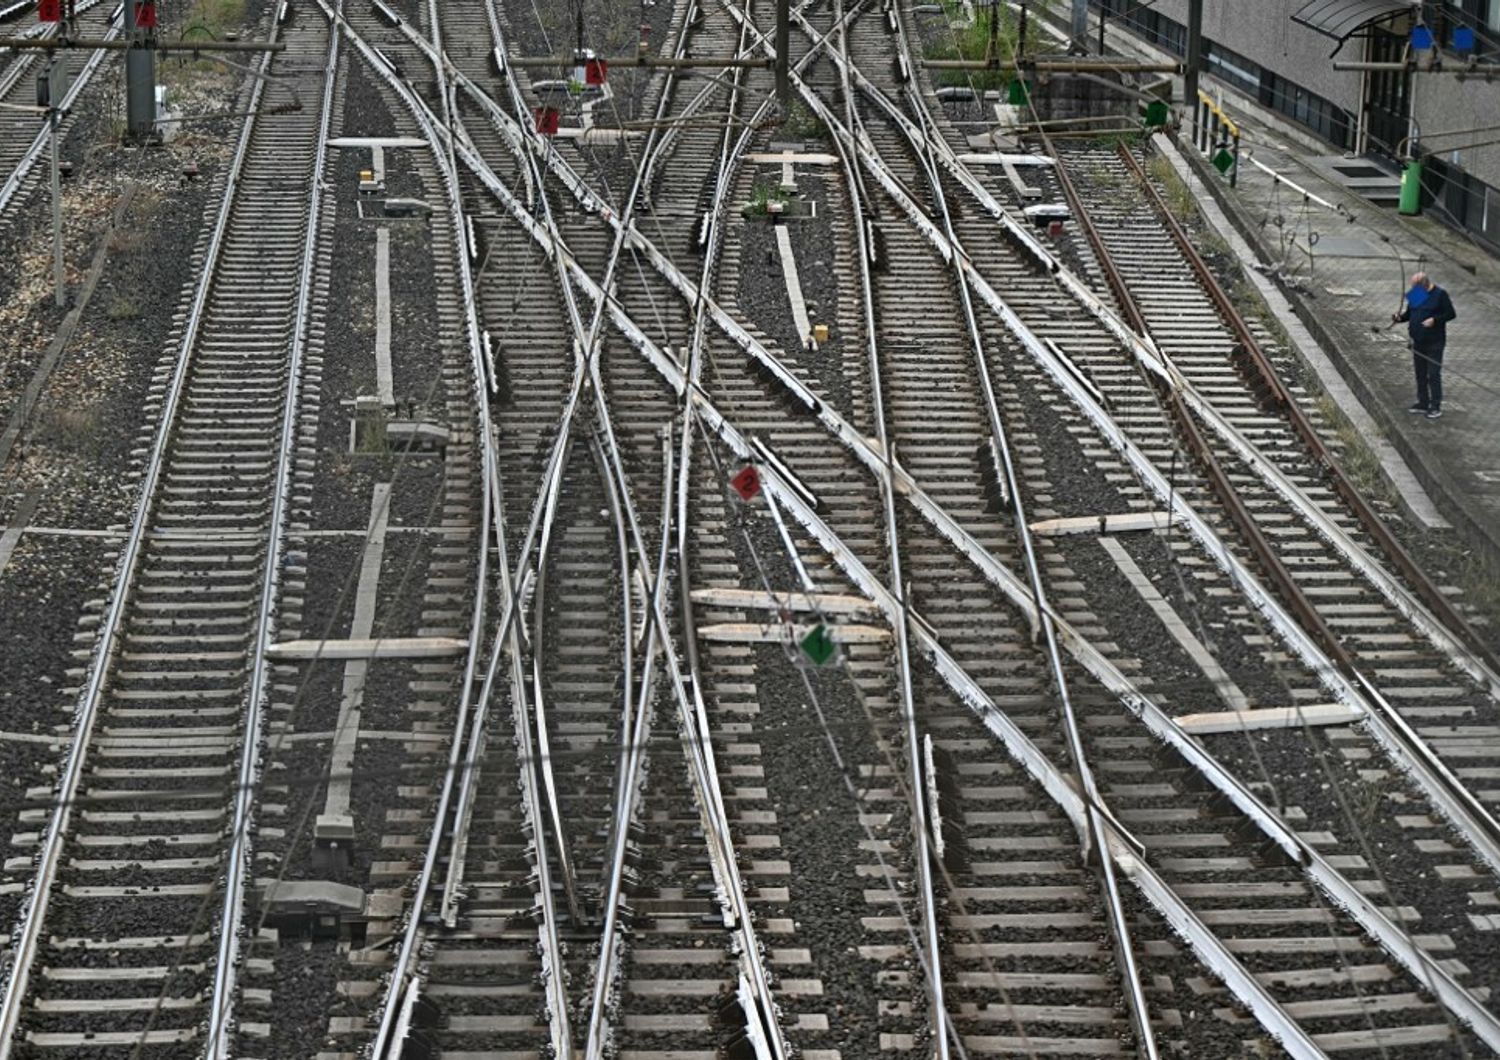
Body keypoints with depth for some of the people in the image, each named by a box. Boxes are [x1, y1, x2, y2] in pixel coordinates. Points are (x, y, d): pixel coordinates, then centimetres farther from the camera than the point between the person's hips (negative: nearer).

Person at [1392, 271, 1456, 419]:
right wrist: (1400, 317, -5)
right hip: (1418, 342, 7)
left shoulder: (1440, 294, -10)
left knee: (1434, 375, -4)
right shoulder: (1415, 295, 8)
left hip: (1434, 342, -7)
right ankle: (1423, 404, 22)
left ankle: (1436, 407, 2)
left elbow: (1451, 313, -10)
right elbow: (1409, 313, 16)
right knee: (1420, 374, 12)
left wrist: (1434, 320, -22)